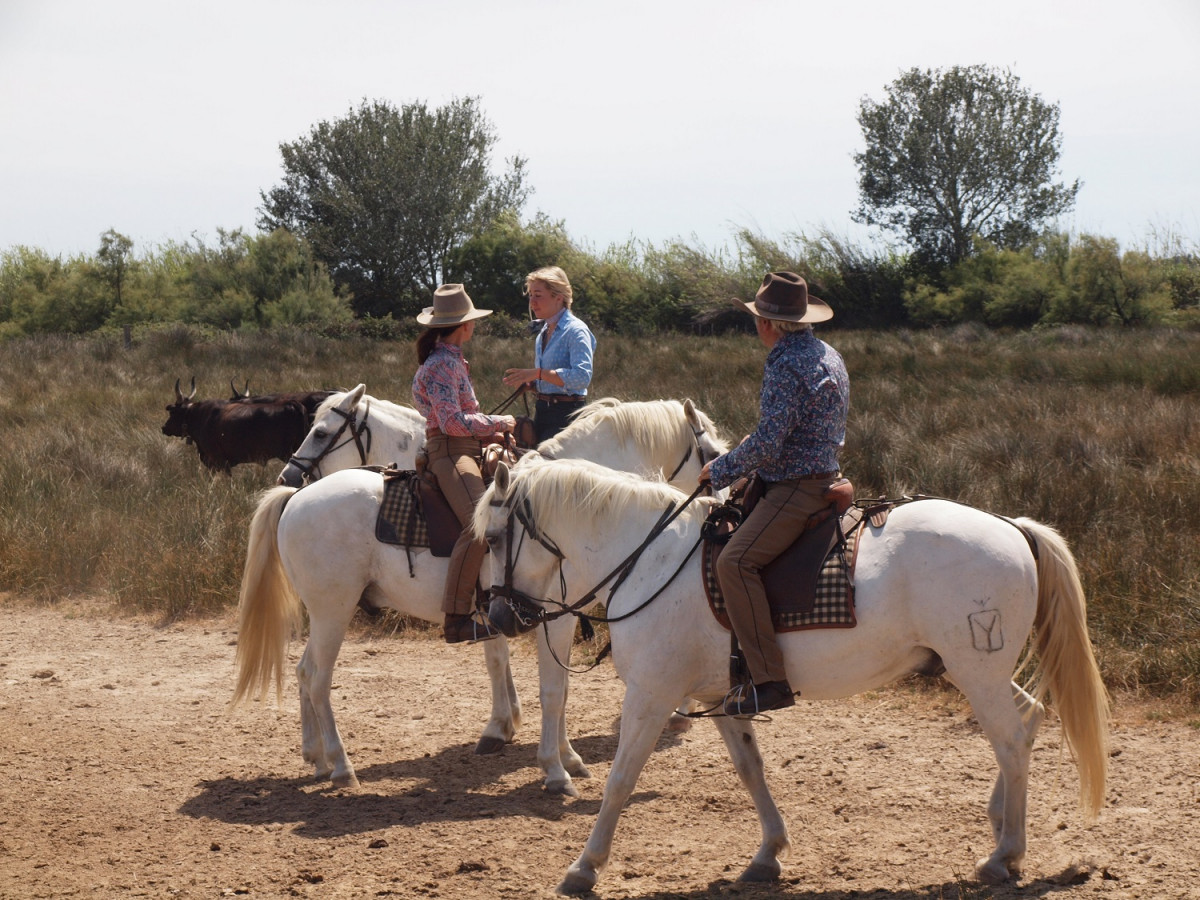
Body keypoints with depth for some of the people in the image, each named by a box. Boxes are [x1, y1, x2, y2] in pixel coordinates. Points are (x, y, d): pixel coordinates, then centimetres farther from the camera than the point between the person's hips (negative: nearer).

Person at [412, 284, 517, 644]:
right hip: (449, 453, -11)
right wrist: (498, 423, -10)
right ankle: (456, 619, -33)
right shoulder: (441, 365, -11)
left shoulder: (452, 361, 21)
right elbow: (452, 421, -19)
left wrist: (492, 431, 14)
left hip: (469, 451, 11)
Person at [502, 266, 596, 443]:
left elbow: (582, 377, -26)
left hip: (566, 413, -9)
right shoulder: (543, 332, 16)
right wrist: (528, 381, 3)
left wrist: (537, 374, -25)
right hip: (542, 411, 9)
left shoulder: (576, 330, -11)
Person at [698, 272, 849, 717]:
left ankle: (769, 680, -30)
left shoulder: (784, 365, -17)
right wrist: (758, 444, 26)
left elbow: (767, 445, -23)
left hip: (796, 489, -11)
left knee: (736, 562, -23)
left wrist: (721, 470, -8)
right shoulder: (829, 356, 15)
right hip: (826, 476, 11)